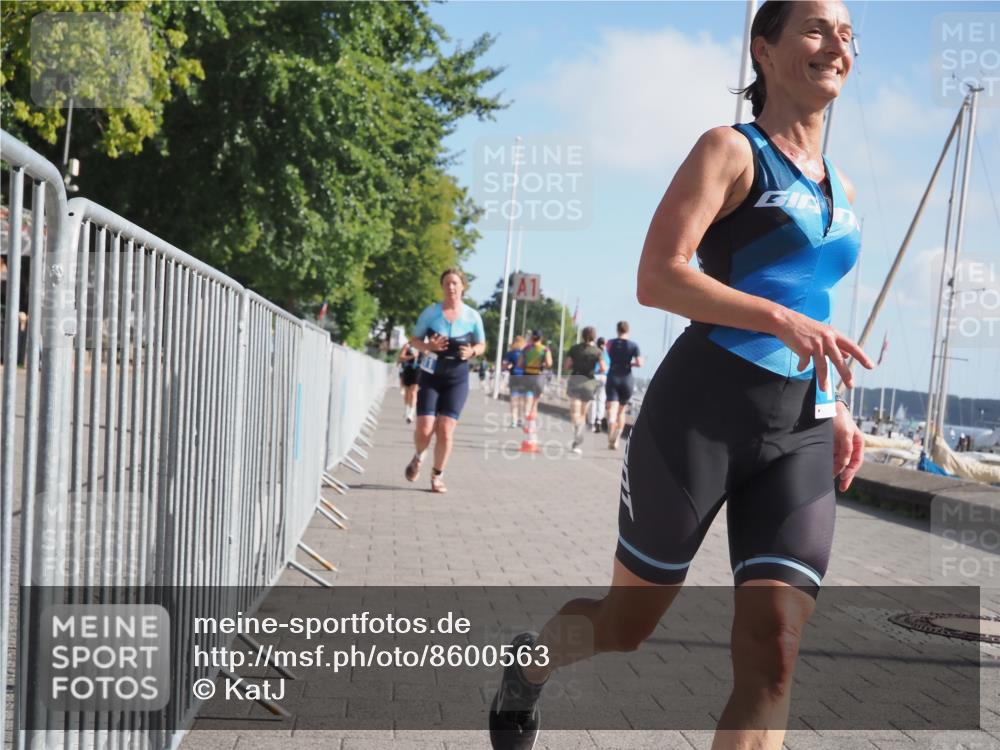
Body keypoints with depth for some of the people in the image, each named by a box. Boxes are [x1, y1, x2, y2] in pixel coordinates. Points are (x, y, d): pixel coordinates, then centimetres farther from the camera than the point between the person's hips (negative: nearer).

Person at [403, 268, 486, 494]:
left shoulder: (472, 316, 0)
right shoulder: (430, 312, -2)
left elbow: (482, 345, 11)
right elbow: (414, 340, 5)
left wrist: (472, 351, -11)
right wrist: (428, 346, -17)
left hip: (457, 379, 0)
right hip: (430, 376, 0)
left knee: (445, 431, -6)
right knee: (424, 428, -9)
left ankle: (437, 476, 14)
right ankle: (418, 457, 26)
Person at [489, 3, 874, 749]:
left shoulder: (840, 190, 18)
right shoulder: (731, 150, -3)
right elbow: (658, 278, -15)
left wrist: (836, 410, 12)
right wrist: (781, 318, -25)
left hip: (797, 432, 6)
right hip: (699, 410, -5)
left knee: (773, 656, -8)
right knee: (628, 623, 10)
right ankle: (531, 658, 43)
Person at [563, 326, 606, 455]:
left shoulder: (574, 348, 3)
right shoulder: (597, 351, -1)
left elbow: (566, 366, 1)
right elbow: (603, 368, -10)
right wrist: (596, 371, 11)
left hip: (574, 379, 0)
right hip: (588, 380, 0)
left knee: (575, 412, -7)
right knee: (583, 414, 12)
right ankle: (577, 443, 12)